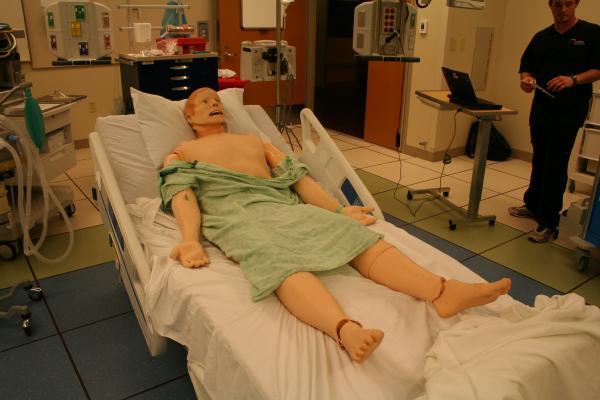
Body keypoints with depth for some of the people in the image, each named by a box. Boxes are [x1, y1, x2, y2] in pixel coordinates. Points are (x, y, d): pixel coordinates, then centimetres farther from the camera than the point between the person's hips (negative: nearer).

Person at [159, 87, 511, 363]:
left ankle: (442, 291, -41)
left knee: (352, 234, -23)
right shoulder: (180, 153, 25)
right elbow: (182, 195, 4)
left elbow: (298, 176, 23)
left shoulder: (255, 140, 35)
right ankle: (346, 330, -63)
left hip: (284, 205, 4)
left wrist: (338, 210, 10)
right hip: (233, 213, -4)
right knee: (278, 260, -38)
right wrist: (191, 239, -17)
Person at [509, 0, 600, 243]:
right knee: (539, 162, 15)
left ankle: (549, 223, -1)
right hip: (541, 110, 5)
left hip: (569, 113, -5)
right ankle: (533, 205, 32)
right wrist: (526, 79, -8)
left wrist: (574, 80, -22)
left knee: (556, 166, -7)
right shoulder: (541, 37, 12)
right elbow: (526, 66, 14)